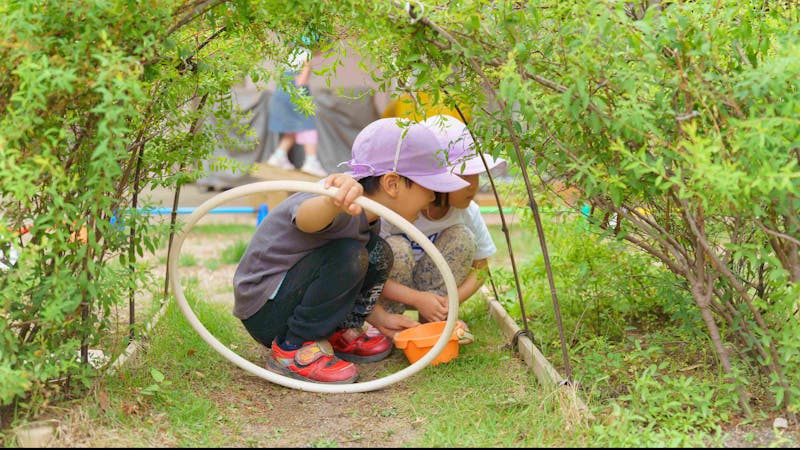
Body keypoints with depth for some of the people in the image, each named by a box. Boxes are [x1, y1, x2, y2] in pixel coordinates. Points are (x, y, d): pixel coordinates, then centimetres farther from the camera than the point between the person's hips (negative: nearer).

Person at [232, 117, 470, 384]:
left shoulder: (369, 217, 5)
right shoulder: (344, 211, -27)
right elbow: (306, 218, -52)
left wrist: (379, 318, 7)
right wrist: (334, 202, -73)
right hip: (263, 311, -9)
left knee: (378, 254, 5)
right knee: (347, 257, -29)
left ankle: (338, 333, 13)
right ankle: (292, 350, -17)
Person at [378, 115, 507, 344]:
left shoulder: (468, 211, -16)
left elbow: (480, 267, -4)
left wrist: (449, 302, -24)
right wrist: (417, 299, -36)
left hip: (426, 286, 4)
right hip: (390, 289, -4)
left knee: (462, 239, -18)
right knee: (396, 248, -33)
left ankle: (433, 321, -9)